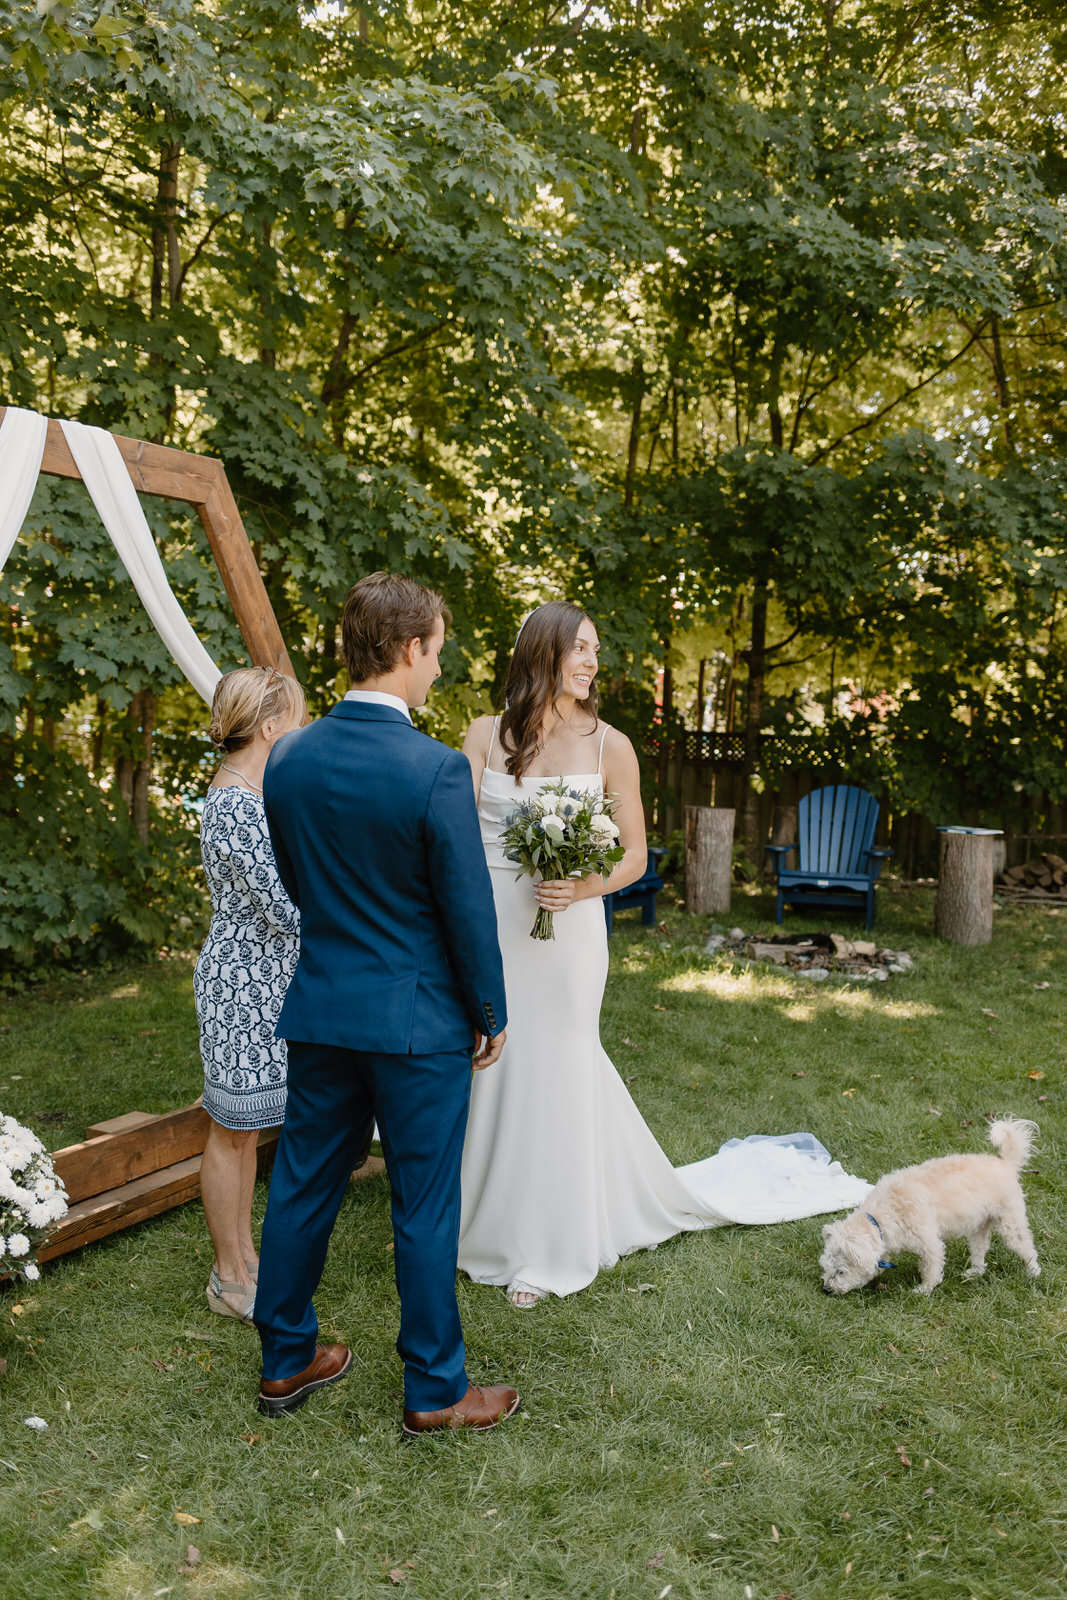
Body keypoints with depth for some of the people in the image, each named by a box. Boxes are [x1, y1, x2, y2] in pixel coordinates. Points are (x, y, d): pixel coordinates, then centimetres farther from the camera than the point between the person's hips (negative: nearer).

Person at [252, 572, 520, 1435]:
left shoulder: (288, 758, -1)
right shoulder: (437, 768, -20)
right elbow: (468, 907, -14)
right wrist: (491, 1013, 0)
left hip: (317, 1008, 6)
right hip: (419, 1020, -5)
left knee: (303, 1186, 18)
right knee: (425, 1207, 8)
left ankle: (286, 1360, 35)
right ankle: (436, 1389, 23)